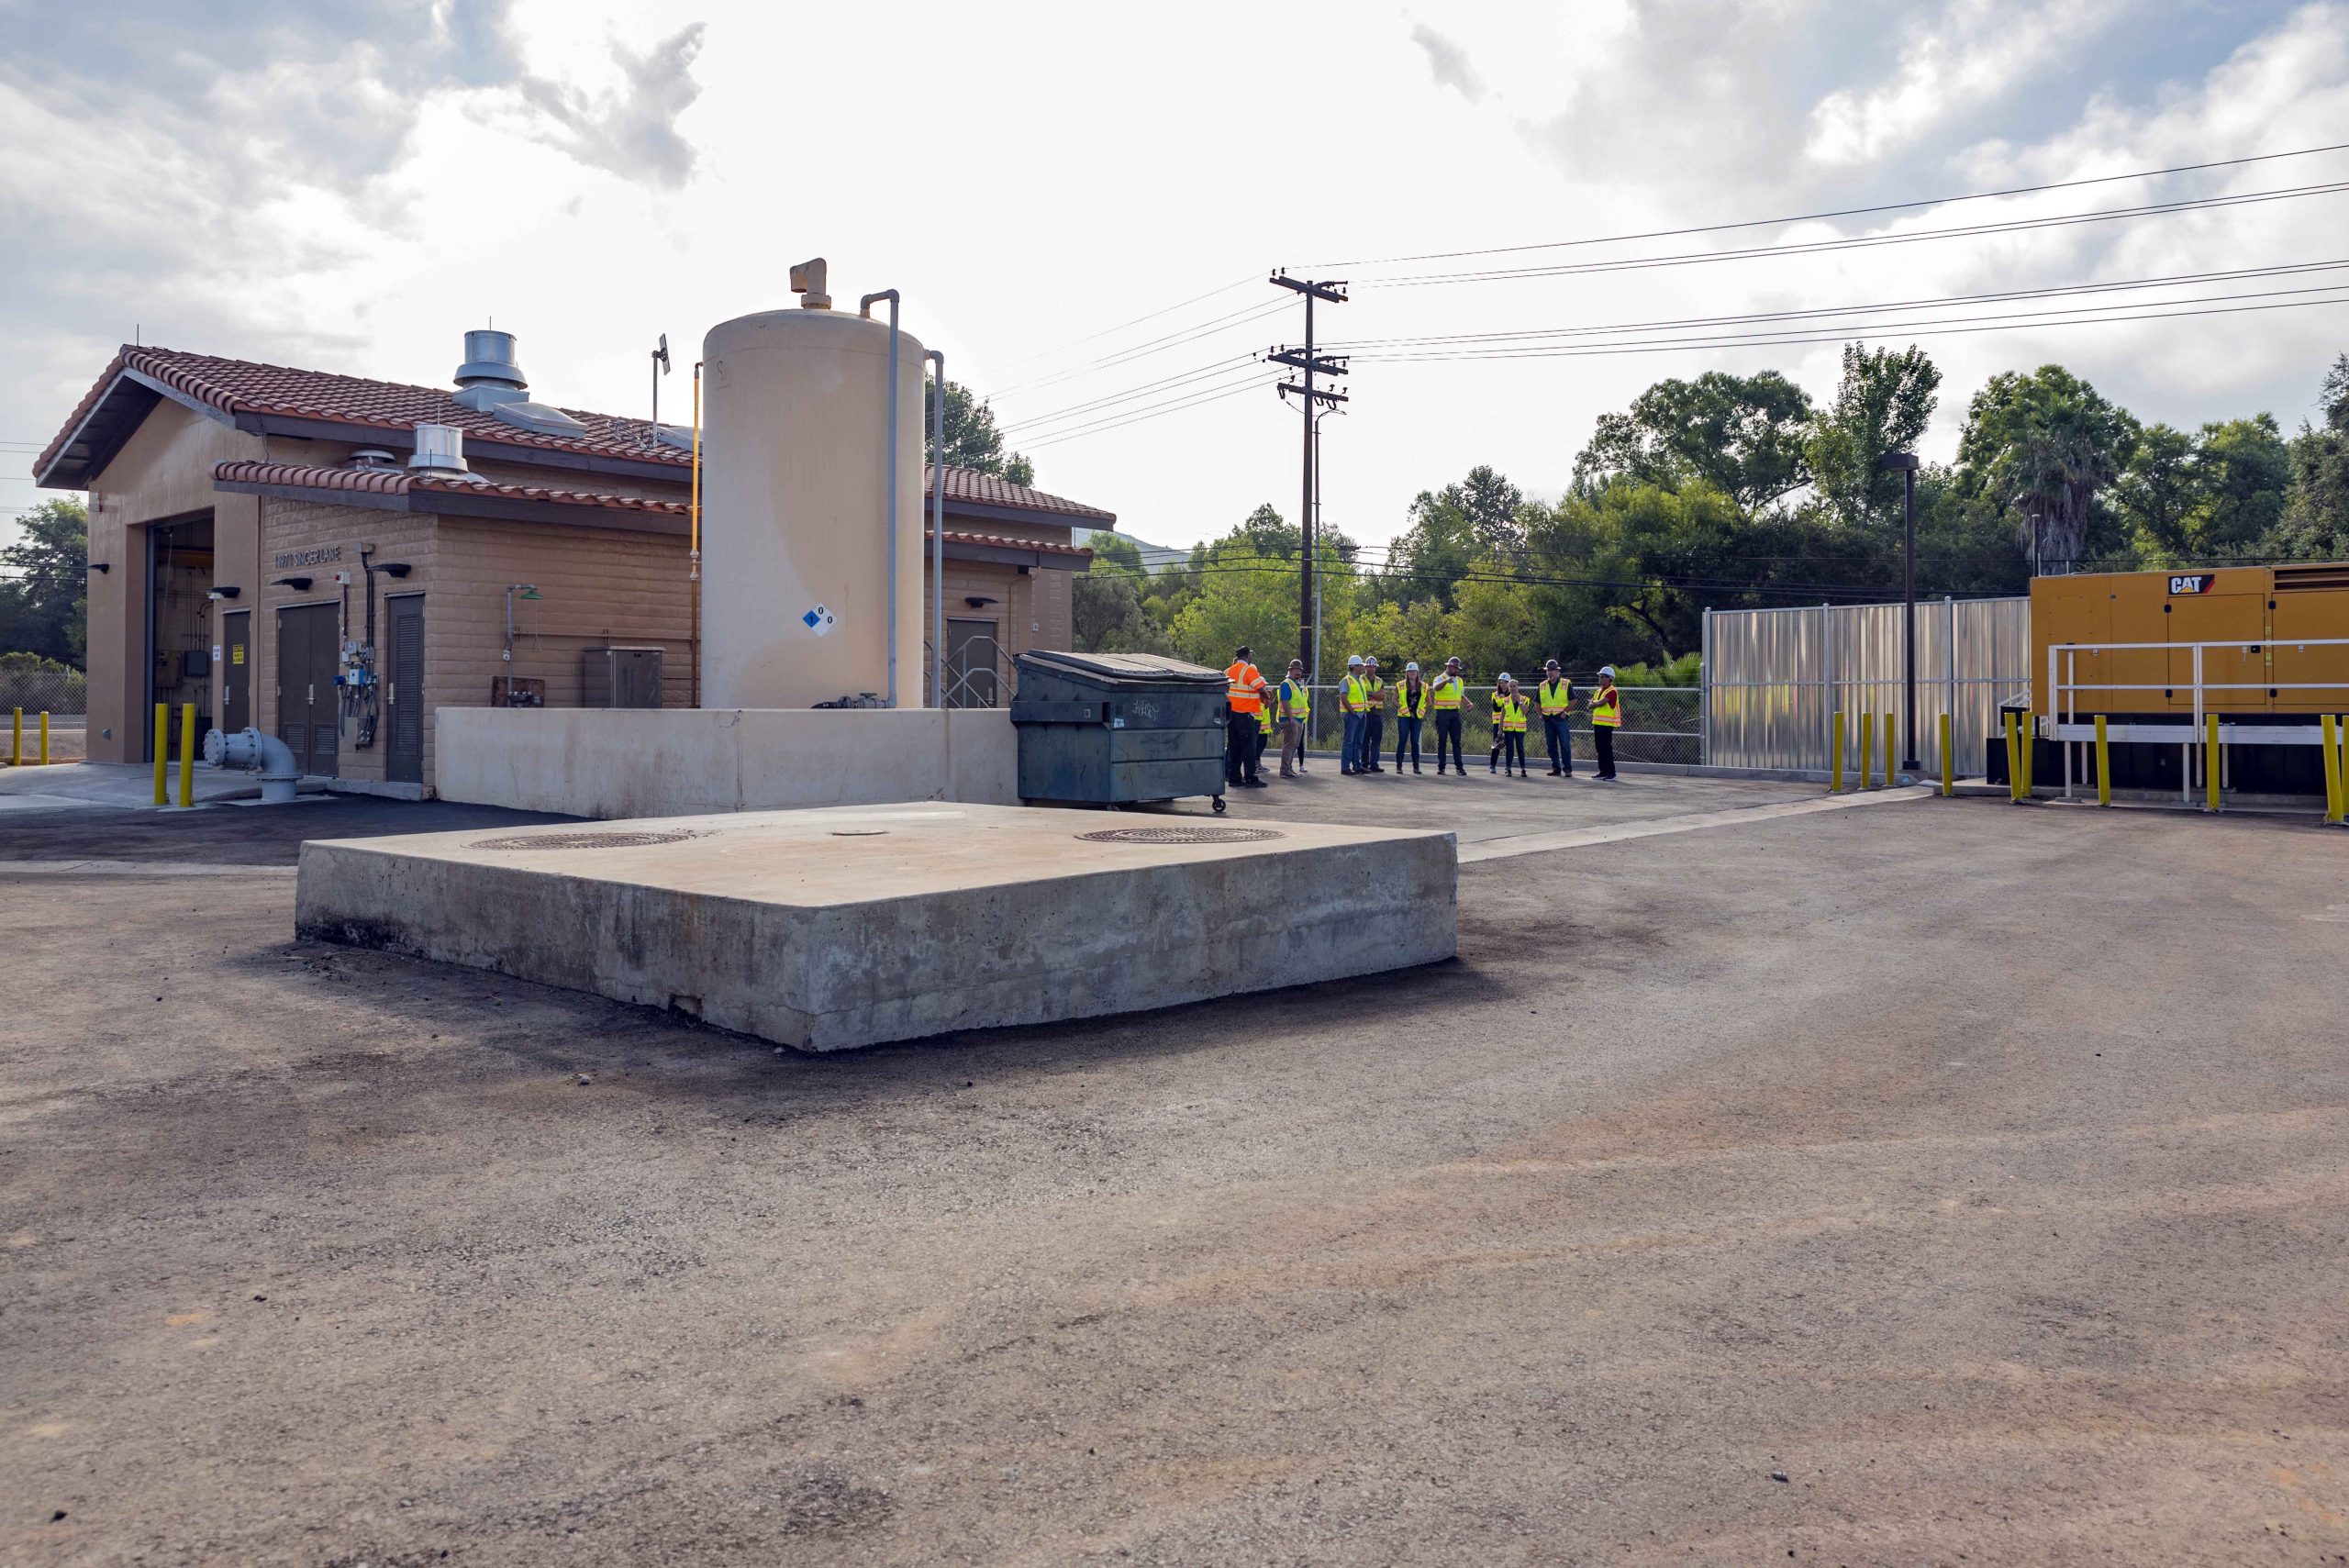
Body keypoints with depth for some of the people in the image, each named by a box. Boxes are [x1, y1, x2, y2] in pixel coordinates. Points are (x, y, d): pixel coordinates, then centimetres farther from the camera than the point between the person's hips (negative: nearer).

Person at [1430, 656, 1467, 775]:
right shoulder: (1440, 678, -3)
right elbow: (1436, 687, -27)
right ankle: (1441, 767, 4)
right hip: (1442, 713, -5)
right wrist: (1446, 681, -46)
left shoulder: (1459, 680, 16)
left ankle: (1459, 767, 1)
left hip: (1455, 713, 5)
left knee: (1456, 741, 2)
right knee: (1442, 741, 0)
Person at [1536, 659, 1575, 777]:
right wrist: (1540, 714, 6)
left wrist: (1565, 711, -9)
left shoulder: (1566, 684, 1)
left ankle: (1567, 769, -3)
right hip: (1547, 719, 4)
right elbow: (1537, 702, 18)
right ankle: (1556, 768, 13)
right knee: (1551, 745, 6)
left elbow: (1573, 700, 0)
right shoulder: (1542, 686, 12)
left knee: (1565, 744, -6)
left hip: (1561, 718, -4)